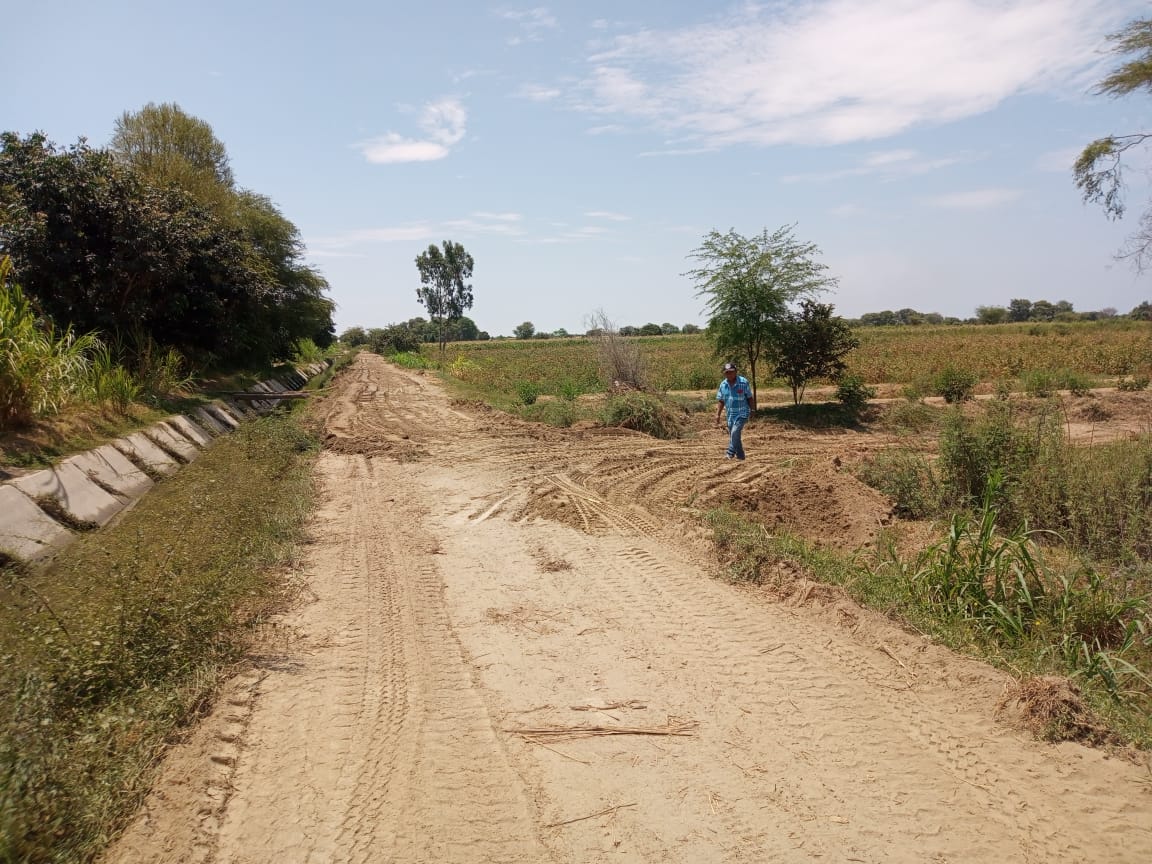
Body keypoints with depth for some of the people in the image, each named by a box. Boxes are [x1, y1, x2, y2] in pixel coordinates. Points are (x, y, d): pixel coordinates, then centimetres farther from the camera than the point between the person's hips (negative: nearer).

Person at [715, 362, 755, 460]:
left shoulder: (744, 382, -10)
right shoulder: (723, 385, 2)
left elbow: (750, 398, -3)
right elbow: (720, 401, 8)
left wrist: (753, 411, -4)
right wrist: (717, 414, 3)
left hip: (742, 414, -5)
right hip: (730, 415, 5)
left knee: (735, 432, -23)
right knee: (733, 436, 10)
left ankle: (730, 453, -17)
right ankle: (740, 456, 23)